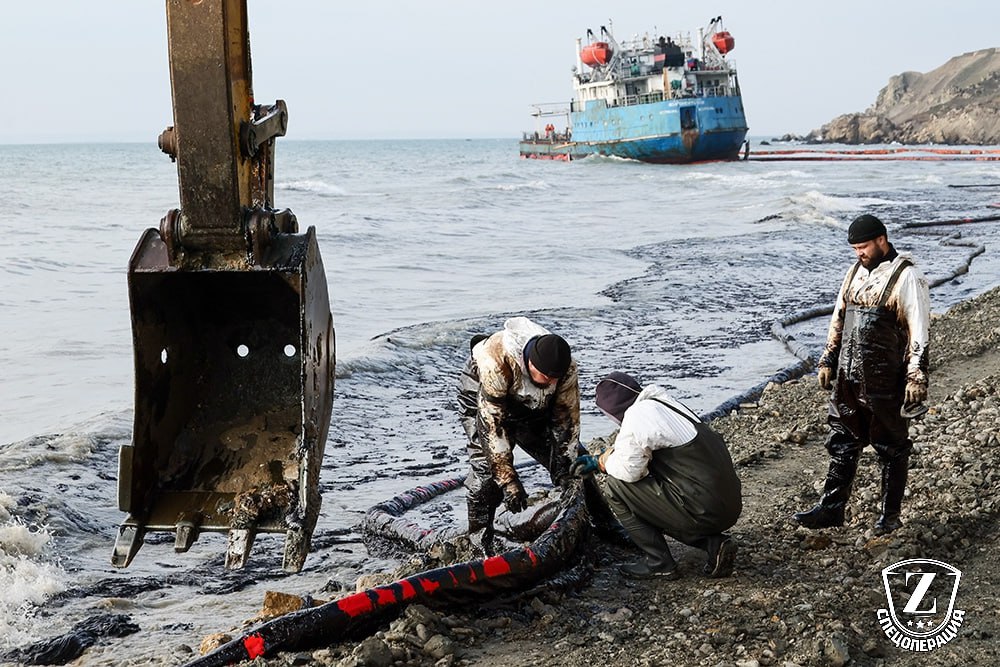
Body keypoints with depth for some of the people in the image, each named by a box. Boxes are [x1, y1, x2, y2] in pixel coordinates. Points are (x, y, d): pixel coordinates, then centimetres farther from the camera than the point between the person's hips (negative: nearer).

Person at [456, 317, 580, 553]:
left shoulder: (566, 367, -29)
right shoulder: (496, 363, -43)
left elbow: (568, 420, -18)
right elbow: (492, 424, -40)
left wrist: (567, 468, -23)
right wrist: (509, 480, -40)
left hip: (532, 407, 4)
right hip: (480, 399, -4)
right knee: (486, 466, -23)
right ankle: (479, 545, -12)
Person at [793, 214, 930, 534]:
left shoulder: (906, 277, -12)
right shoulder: (856, 271, 11)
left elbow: (920, 332, -14)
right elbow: (839, 318, 18)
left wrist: (917, 377, -17)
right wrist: (827, 360, 16)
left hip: (885, 381, -7)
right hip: (848, 376, 7)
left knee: (890, 448, 6)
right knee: (842, 442, 11)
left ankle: (890, 516, 17)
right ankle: (831, 508, 18)